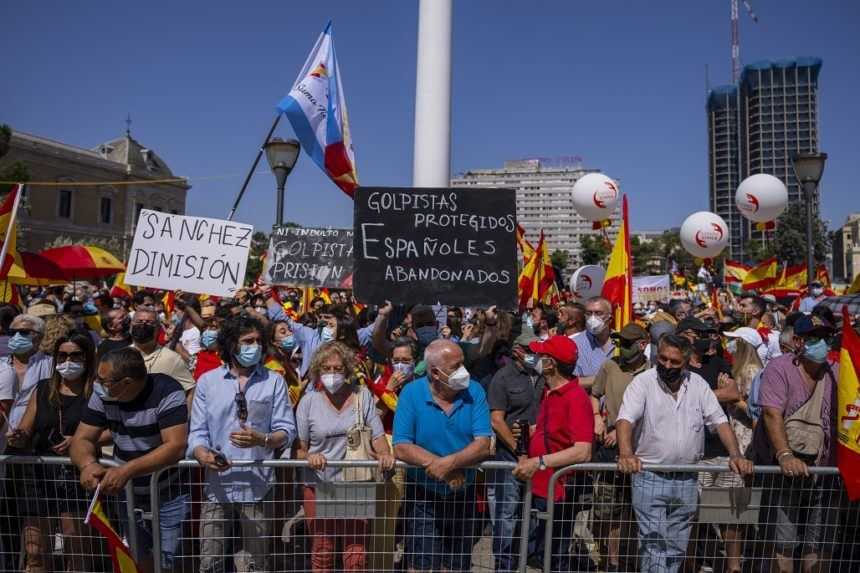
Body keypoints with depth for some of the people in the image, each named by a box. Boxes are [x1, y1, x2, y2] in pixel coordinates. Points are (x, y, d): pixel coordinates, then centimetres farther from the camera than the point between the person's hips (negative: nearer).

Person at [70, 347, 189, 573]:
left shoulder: (167, 392, -24)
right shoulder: (103, 394, -6)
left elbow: (175, 447, -30)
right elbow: (82, 439, -5)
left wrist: (126, 471, -37)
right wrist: (88, 464, -27)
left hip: (169, 497, -5)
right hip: (128, 497, 5)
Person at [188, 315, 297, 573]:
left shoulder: (274, 381, 2)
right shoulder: (207, 381, 4)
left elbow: (287, 431, -1)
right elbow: (198, 432, 1)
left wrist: (262, 440, -21)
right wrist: (204, 456, -19)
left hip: (258, 486, 0)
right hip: (217, 485, 0)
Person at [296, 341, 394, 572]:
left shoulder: (362, 395, 1)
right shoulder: (309, 401, 0)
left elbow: (377, 435, 0)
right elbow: (299, 447, 1)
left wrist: (385, 454, -19)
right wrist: (309, 457, -20)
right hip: (319, 485, 0)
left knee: (357, 554, 3)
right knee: (322, 552, 11)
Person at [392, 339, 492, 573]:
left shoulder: (474, 391, -9)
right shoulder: (411, 393, -13)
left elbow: (483, 446, -15)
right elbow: (401, 448, -17)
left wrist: (449, 462, -29)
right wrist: (440, 465, -22)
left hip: (463, 497, 2)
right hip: (424, 497, -2)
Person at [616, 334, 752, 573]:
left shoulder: (698, 384, 4)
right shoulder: (643, 382, -9)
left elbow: (719, 421, 4)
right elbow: (625, 420, -19)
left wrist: (736, 456, -11)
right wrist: (626, 454, -37)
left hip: (686, 480, 4)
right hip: (649, 477, -4)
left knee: (677, 547, 14)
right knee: (653, 543, -5)